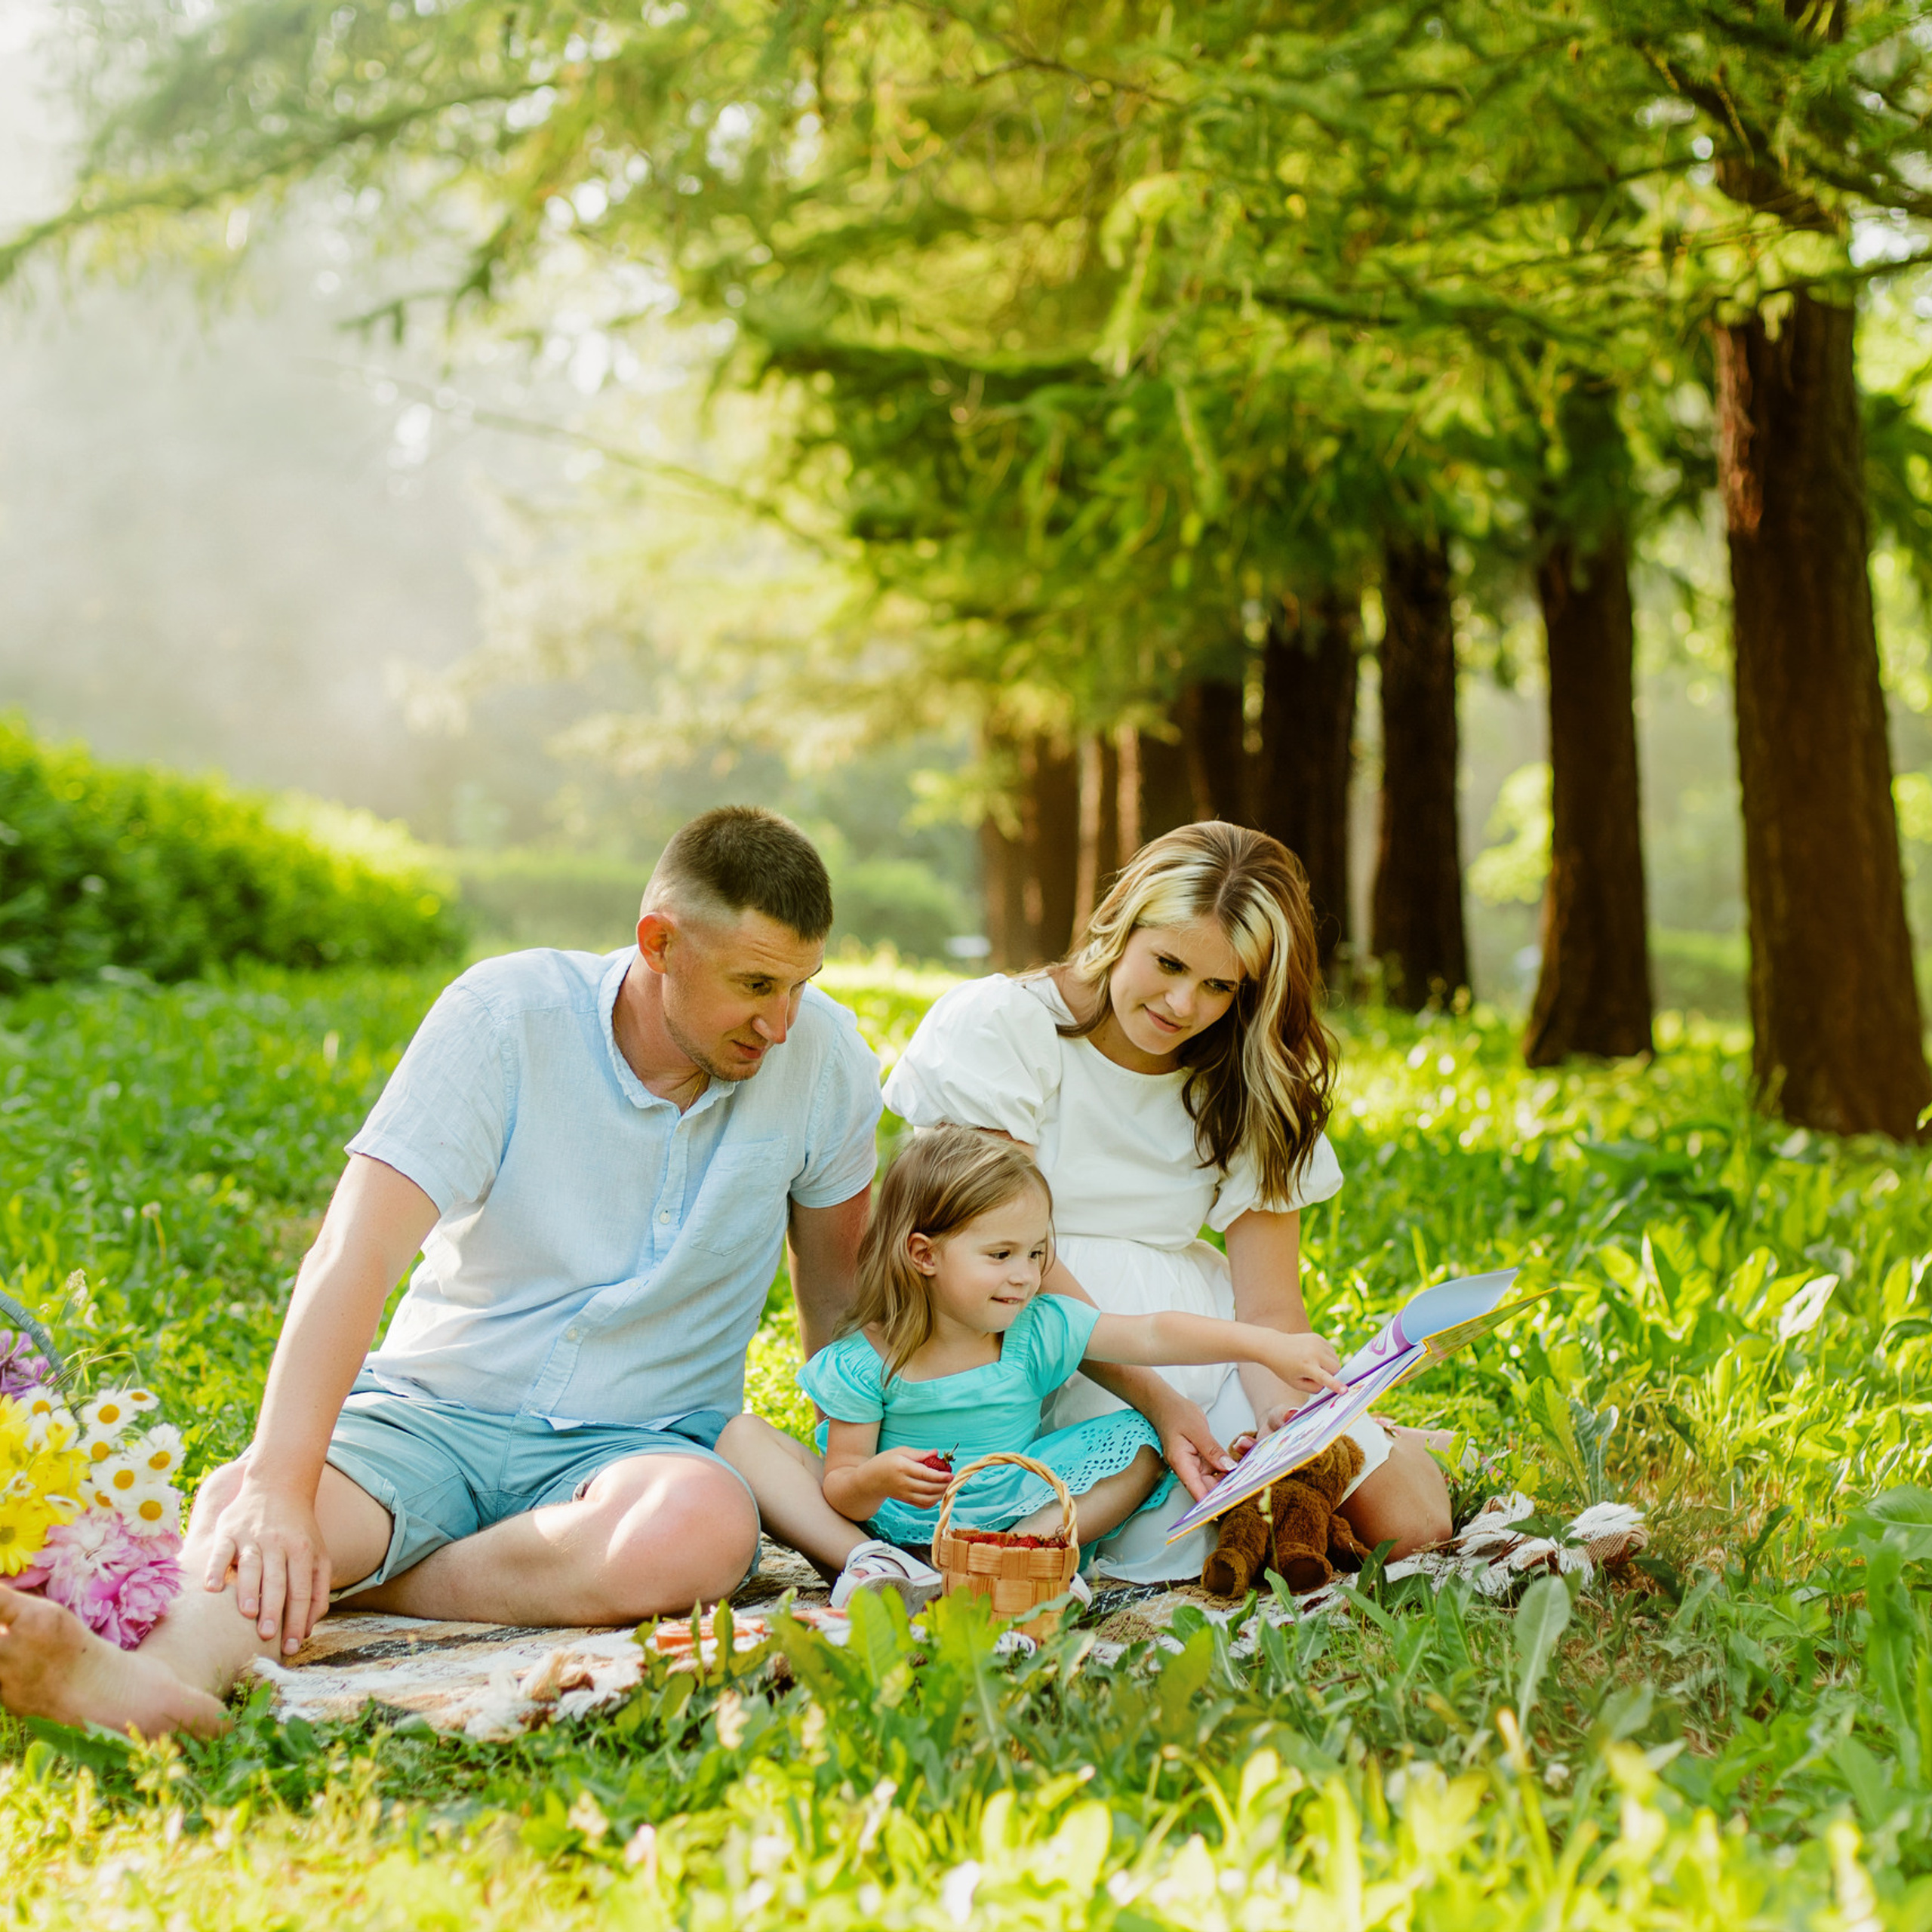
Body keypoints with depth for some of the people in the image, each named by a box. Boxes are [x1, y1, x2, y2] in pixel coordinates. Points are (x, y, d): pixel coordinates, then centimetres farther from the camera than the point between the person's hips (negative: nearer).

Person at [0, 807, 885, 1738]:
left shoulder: (821, 1056, -5)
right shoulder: (506, 1016, -13)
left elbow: (839, 1282, 13)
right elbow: (354, 1253, -24)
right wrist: (276, 1492, -36)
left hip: (635, 1441, 1)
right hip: (433, 1413, -1)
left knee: (704, 1527, -36)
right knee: (237, 1505, -31)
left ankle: (350, 1584, -25)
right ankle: (167, 1669, -63)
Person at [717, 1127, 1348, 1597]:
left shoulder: (1038, 1331, -6)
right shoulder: (865, 1363, -13)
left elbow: (1151, 1335, -15)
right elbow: (839, 1493, -11)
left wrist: (1267, 1345, -27)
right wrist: (875, 1478, -36)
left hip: (1005, 1515, 2)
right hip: (887, 1523, -2)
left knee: (1137, 1440, -11)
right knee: (744, 1435, -17)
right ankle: (865, 1564, -32)